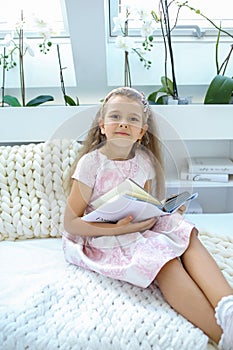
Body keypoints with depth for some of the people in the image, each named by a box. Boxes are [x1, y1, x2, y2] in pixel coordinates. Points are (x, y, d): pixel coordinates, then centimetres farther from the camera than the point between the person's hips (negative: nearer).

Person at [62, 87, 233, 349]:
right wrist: (118, 229, -26)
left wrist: (166, 211, -9)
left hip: (139, 231, 6)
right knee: (162, 259, -29)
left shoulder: (144, 161, 3)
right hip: (102, 241, -6)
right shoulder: (91, 163, -13)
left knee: (185, 234, -19)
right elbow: (71, 222, -14)